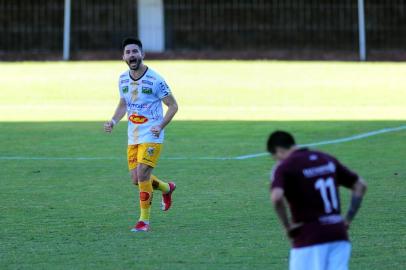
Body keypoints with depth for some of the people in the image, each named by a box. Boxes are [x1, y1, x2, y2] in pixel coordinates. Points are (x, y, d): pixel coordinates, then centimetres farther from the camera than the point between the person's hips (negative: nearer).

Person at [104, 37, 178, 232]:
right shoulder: (123, 79, 5)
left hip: (151, 136, -6)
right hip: (133, 136, 6)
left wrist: (160, 126, -20)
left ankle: (144, 220, -5)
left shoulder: (155, 80, -14)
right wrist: (113, 122, 1)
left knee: (142, 174, -15)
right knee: (136, 179, 7)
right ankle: (167, 188, 37)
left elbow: (173, 105, -7)